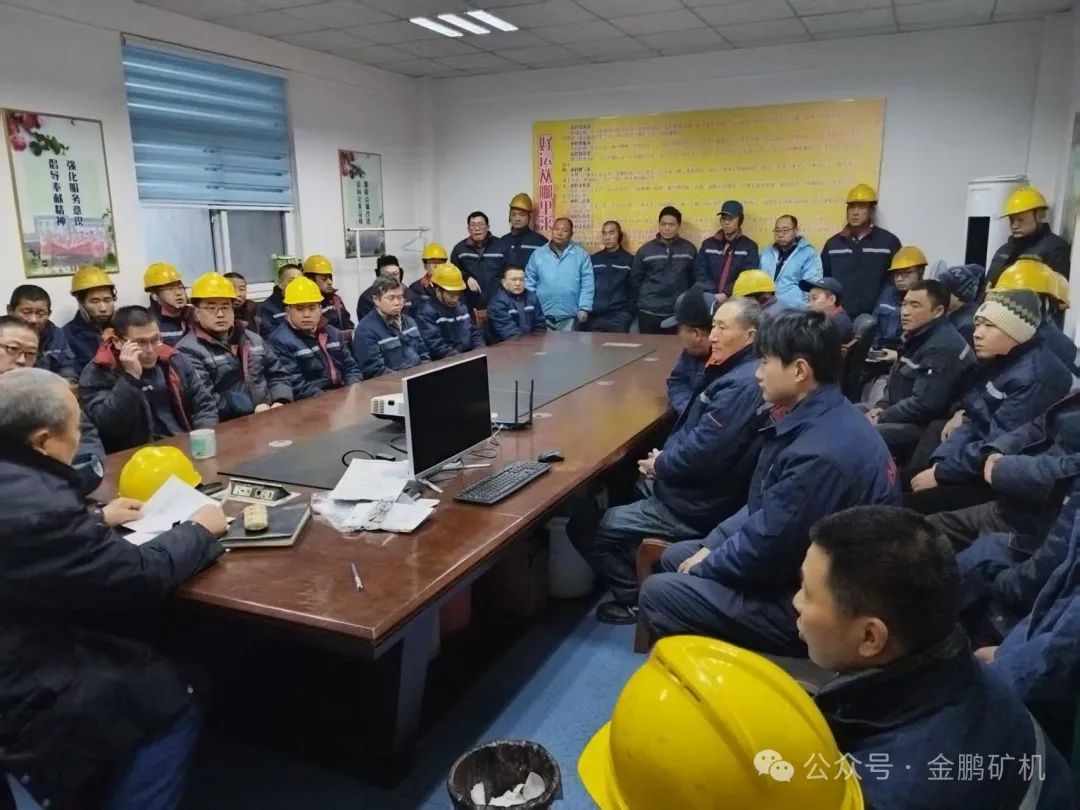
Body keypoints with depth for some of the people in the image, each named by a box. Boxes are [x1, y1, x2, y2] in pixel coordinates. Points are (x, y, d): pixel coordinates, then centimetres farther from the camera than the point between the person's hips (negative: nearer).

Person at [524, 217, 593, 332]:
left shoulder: (581, 255, 2)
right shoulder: (538, 254, 6)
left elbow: (587, 284, -1)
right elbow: (529, 282, 7)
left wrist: (584, 308, -9)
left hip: (569, 316, -1)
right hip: (542, 315, 1)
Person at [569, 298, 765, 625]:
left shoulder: (742, 385, -26)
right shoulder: (733, 371, 7)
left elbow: (702, 453, -30)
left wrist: (659, 465, -11)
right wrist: (663, 460, -1)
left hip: (694, 506, -11)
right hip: (687, 486, 11)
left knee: (582, 528, -5)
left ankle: (637, 598, 11)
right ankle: (635, 569, 28)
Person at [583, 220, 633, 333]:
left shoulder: (629, 260, 6)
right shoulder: (593, 259, 14)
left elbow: (634, 289, 5)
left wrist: (629, 312, -6)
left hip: (618, 317, -2)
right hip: (592, 315, 3)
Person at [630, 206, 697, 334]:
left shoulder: (689, 250, 5)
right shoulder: (645, 250, 3)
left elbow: (694, 280, 10)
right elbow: (635, 280, 7)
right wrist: (637, 305, 6)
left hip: (678, 313, 0)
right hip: (648, 313, 0)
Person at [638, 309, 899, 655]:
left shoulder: (821, 453, -31)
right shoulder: (820, 417, 2)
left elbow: (767, 548, -25)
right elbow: (764, 505, 11)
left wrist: (705, 566, -7)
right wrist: (712, 545, 5)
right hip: (799, 565, 10)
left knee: (656, 593, -10)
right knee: (674, 557, 16)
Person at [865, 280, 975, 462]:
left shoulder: (944, 347, -20)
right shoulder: (916, 336, 13)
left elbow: (923, 405, -26)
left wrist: (882, 418, -17)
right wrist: (881, 407, 3)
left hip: (926, 427, -10)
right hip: (903, 415, 10)